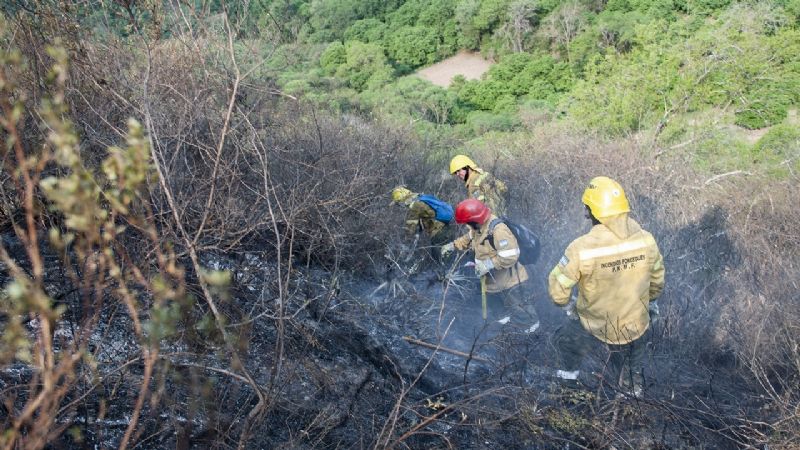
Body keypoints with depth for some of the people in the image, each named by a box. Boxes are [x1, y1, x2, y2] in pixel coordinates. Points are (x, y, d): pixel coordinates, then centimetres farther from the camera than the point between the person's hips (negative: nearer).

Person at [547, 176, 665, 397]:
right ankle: (635, 385, 59)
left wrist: (566, 305, 1)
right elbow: (657, 277, 1)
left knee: (565, 338, 29)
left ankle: (570, 373, 50)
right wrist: (651, 299, 21)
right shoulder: (646, 240, -18)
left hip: (595, 323, -3)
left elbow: (557, 285, -22)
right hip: (637, 321, 4)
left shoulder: (582, 248, -32)